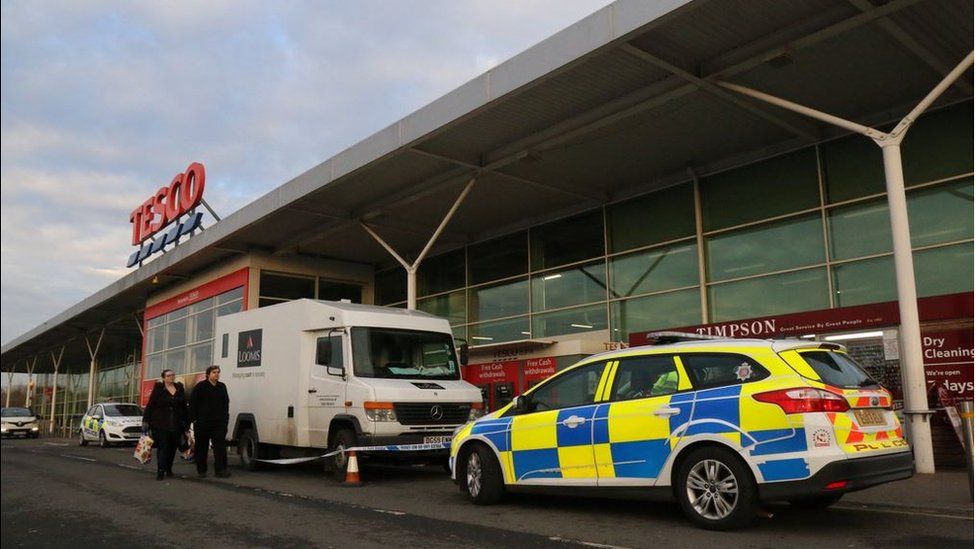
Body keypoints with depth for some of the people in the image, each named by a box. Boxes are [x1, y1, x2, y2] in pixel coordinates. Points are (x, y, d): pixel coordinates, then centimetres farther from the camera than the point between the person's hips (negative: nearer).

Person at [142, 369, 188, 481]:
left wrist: (185, 422, 11)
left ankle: (168, 469, 19)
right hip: (161, 424, -4)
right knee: (162, 446, -7)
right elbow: (150, 405, -3)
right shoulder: (158, 389, -1)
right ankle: (160, 471, -4)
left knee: (173, 447, 7)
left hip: (176, 424, 4)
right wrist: (146, 420, -8)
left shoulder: (179, 389, 11)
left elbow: (184, 406, 14)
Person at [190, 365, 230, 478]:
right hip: (203, 422, -3)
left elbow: (226, 403, 18)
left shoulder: (222, 387, 12)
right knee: (201, 447, 7)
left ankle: (220, 470, -7)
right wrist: (194, 418, -9)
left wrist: (225, 417, 11)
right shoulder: (200, 386, -1)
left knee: (220, 445, -6)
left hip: (219, 422, 3)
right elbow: (192, 403, -3)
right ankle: (201, 470, 18)